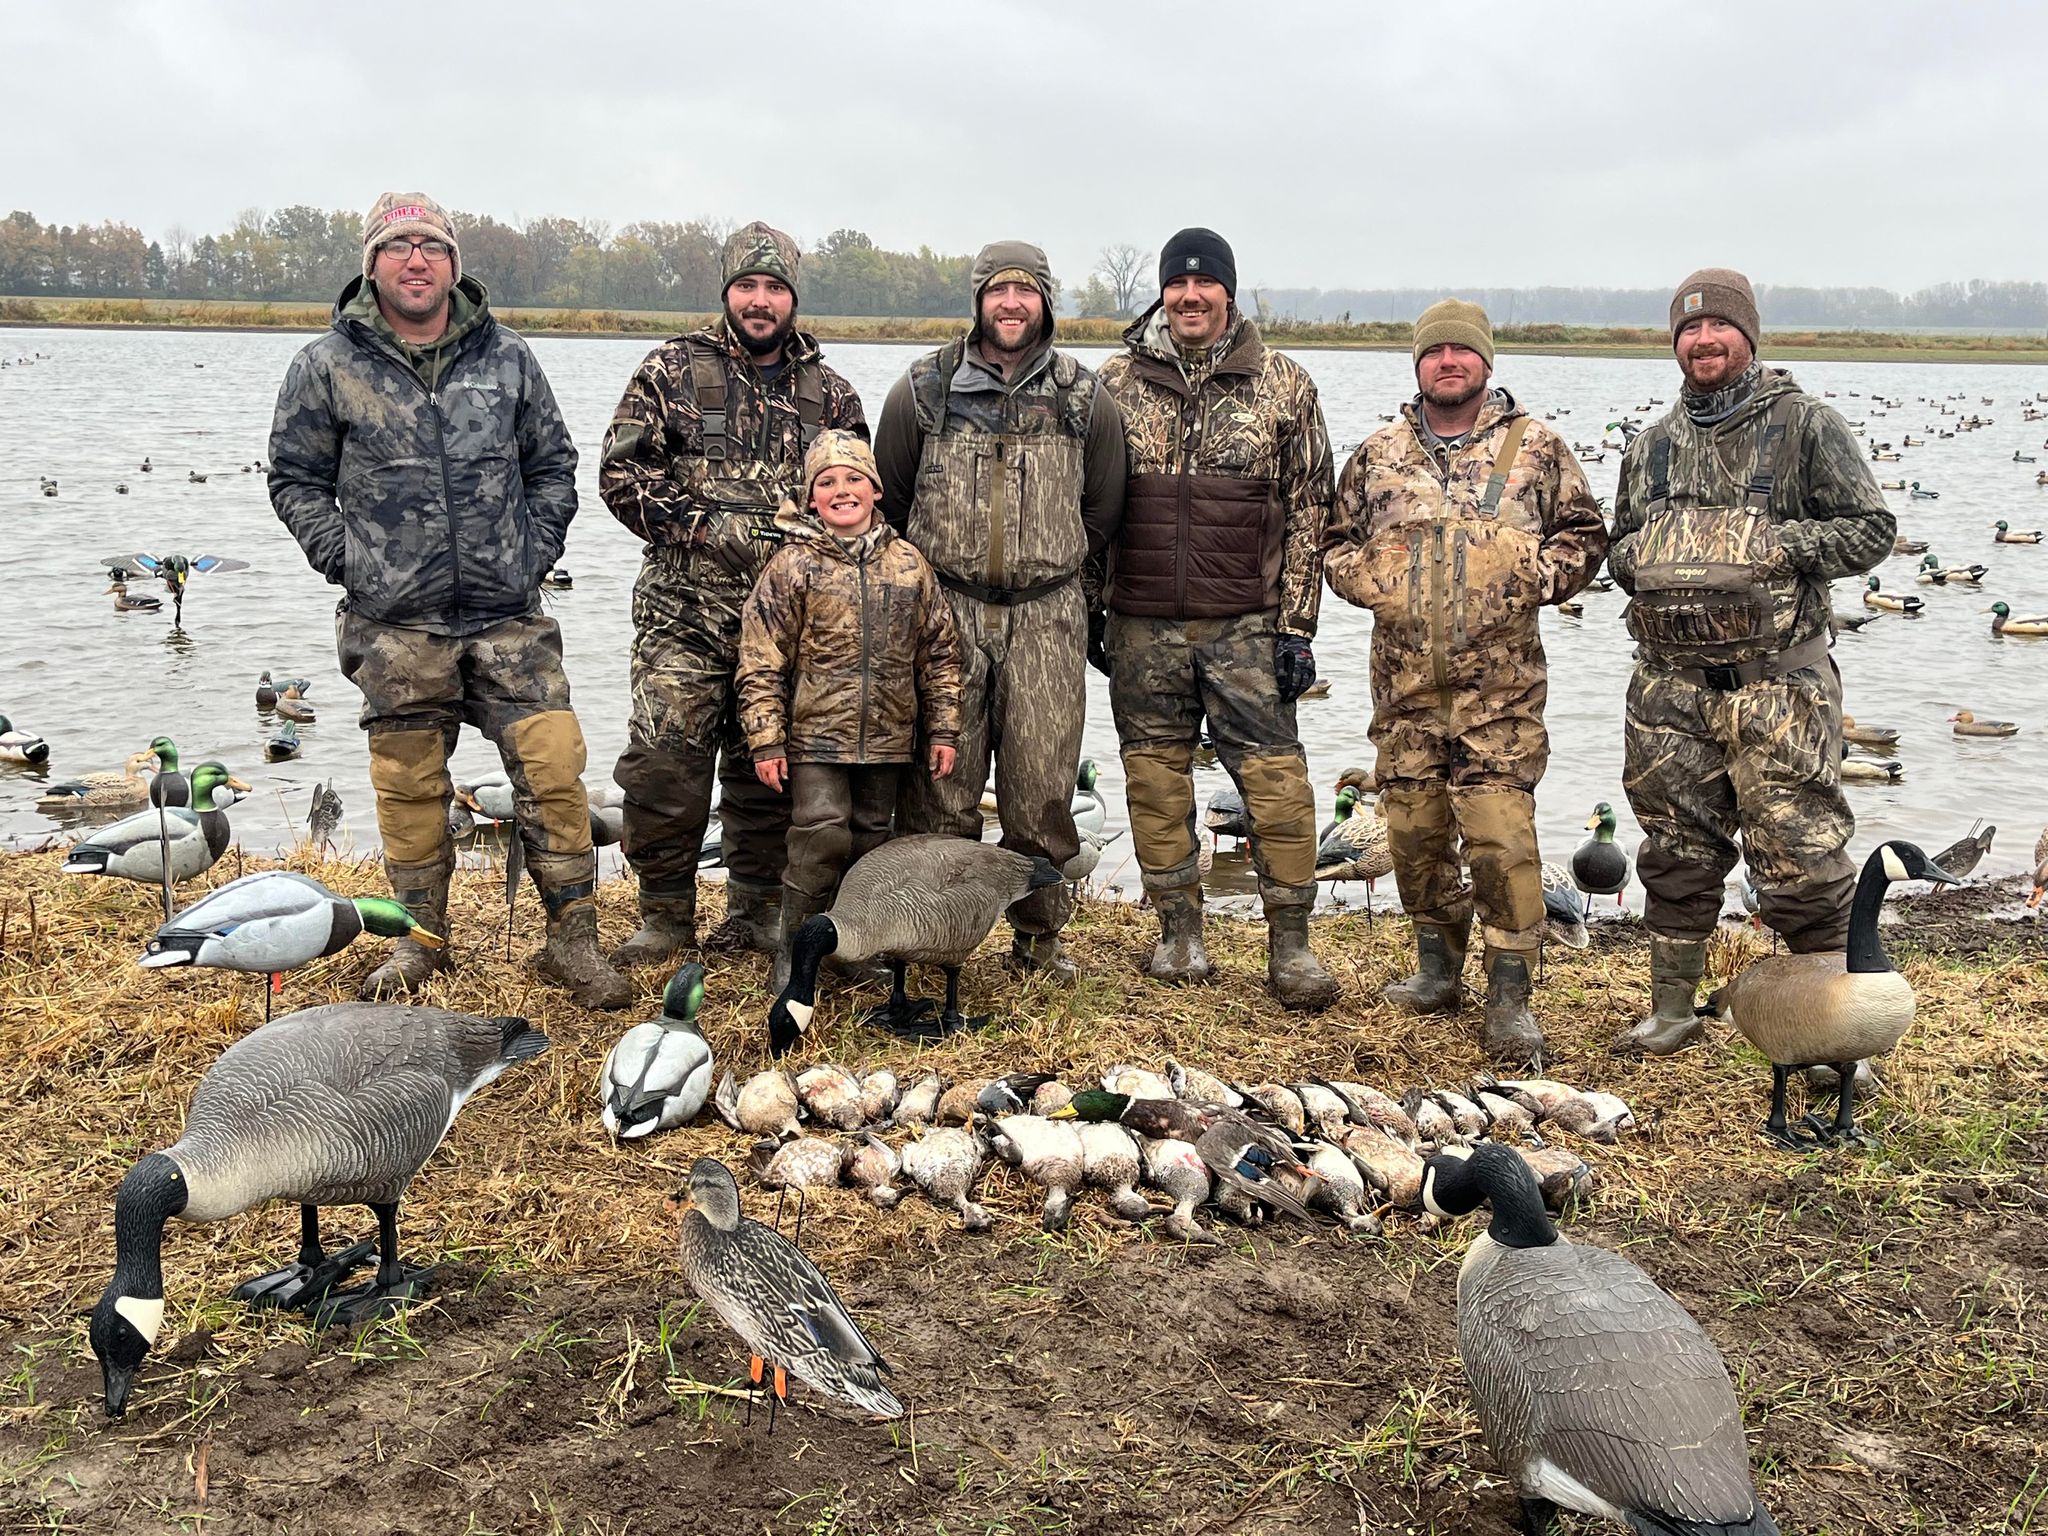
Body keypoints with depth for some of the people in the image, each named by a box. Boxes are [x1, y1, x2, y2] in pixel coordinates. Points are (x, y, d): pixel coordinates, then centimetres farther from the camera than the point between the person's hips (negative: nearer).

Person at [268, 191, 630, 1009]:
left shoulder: (506, 357, 8)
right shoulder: (326, 367, 2)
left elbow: (553, 466, 15)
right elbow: (296, 481, 8)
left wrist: (535, 554, 4)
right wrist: (349, 564, -3)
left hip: (510, 616, 1)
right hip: (395, 625, -1)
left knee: (552, 768, -5)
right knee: (409, 784, 7)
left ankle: (572, 939, 7)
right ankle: (419, 938, 24)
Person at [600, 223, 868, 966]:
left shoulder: (829, 392, 11)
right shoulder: (673, 369, 3)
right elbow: (620, 472, -3)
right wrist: (708, 527, -12)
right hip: (685, 612, -2)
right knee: (665, 762, -6)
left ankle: (756, 912, 23)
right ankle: (666, 915, 10)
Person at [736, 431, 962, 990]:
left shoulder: (908, 563, 6)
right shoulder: (792, 565, -4)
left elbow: (939, 652, 11)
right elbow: (761, 661, -5)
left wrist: (943, 729, 8)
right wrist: (766, 740, -10)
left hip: (886, 735, 4)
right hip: (815, 733, -4)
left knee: (871, 836, 12)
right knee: (821, 834, -12)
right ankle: (795, 948, 3)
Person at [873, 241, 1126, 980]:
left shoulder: (1084, 398, 6)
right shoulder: (923, 389, 3)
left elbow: (1101, 511, 16)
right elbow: (888, 499, 13)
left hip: (1048, 618, 1)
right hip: (945, 611, 0)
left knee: (1042, 791, 2)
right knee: (940, 789, 1)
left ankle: (1039, 939, 18)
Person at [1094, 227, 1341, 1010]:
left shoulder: (1284, 386, 3)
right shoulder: (1117, 381, 6)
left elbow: (1306, 512, 3)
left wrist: (1296, 625, -2)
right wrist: (1090, 608, 5)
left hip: (1245, 624, -1)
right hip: (1142, 625, 2)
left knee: (1275, 780, -3)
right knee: (1156, 778, 7)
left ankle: (1290, 943, 8)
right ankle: (1179, 930, 21)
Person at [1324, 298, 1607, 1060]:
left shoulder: (1536, 447, 6)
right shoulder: (1377, 455, 12)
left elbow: (1585, 534, 12)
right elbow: (1337, 540, 20)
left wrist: (1539, 576, -6)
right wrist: (1368, 579, 0)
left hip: (1500, 681, -3)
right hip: (1404, 679, 3)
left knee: (1502, 831, -9)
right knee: (1413, 825, 9)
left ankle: (1509, 992, -2)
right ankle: (1438, 966, 26)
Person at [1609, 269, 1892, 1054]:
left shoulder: (1806, 426, 0)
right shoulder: (1652, 445, 14)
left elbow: (1871, 530, -2)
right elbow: (1620, 545, 23)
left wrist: (1782, 544, -16)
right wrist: (1637, 560, 0)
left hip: (1776, 686, -4)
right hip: (1669, 686, 5)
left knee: (1800, 857, -4)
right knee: (1676, 853, 11)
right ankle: (1672, 1009, 24)